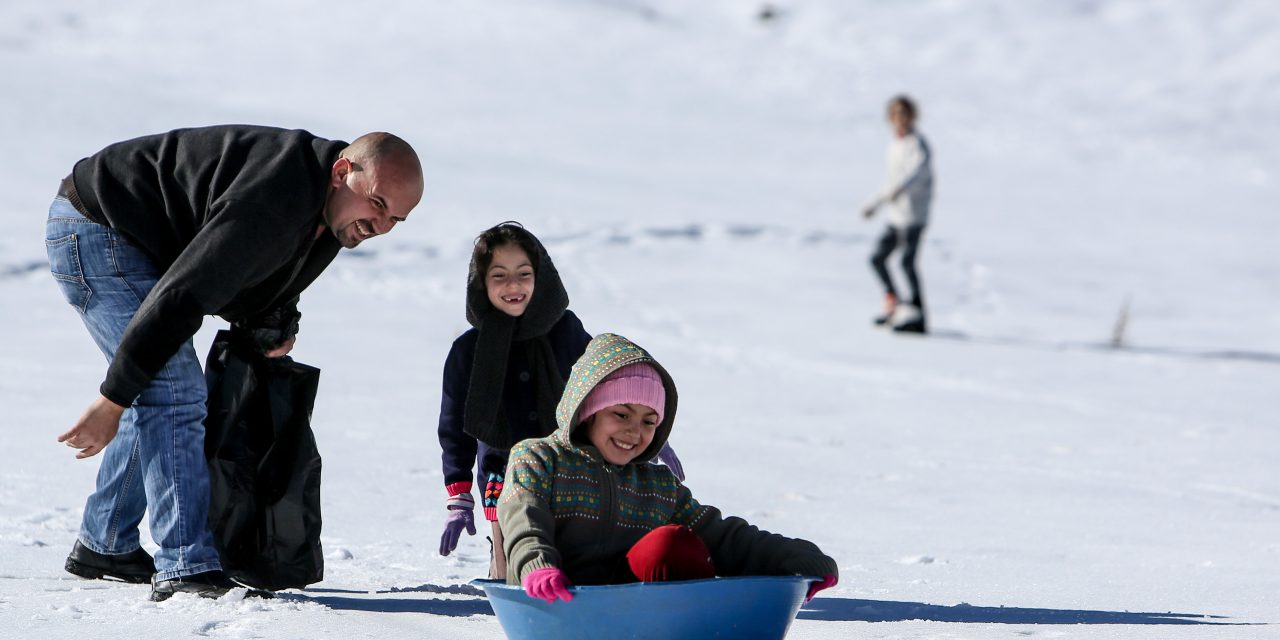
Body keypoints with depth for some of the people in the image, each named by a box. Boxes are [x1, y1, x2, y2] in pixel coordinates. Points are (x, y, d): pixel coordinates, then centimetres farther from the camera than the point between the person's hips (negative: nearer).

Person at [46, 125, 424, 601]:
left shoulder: (331, 218, 0)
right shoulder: (272, 203, -33)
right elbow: (180, 298, -33)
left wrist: (275, 324, -8)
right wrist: (113, 399, -29)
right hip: (94, 229, -11)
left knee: (157, 395, 18)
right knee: (174, 395, -18)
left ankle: (104, 546, 31)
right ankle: (186, 569, -19)